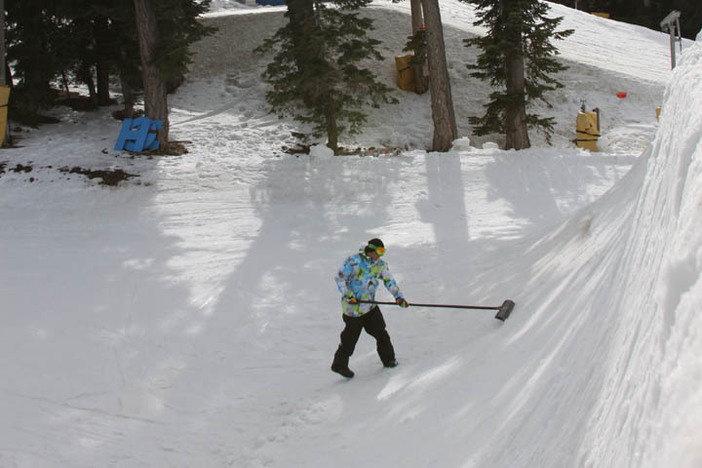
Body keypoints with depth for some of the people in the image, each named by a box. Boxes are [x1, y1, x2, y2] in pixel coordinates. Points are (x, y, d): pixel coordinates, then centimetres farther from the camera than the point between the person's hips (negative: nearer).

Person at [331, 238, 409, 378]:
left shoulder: (380, 265, 5)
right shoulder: (354, 261, -14)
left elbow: (389, 280, 8)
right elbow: (340, 278, -10)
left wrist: (398, 296, -5)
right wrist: (347, 294, -19)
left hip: (370, 306, 6)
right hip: (353, 306, -6)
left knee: (381, 332, 8)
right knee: (350, 338, 1)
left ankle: (388, 359, 25)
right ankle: (339, 365, 14)